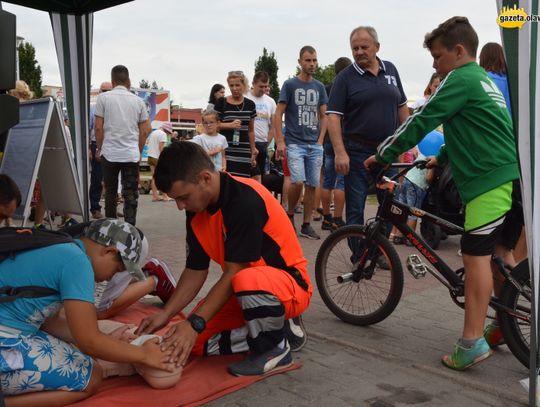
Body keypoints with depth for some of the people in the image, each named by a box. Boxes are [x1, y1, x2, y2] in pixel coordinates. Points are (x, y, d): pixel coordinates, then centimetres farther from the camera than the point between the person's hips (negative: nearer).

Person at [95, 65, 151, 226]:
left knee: (110, 192, 13)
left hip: (109, 153, 0)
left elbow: (98, 127, -3)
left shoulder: (103, 98, -1)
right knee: (131, 194, 2)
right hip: (132, 154, 1)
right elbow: (145, 130, 6)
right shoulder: (138, 101, 5)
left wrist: (99, 149, 9)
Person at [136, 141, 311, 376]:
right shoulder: (197, 211, -2)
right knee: (197, 341, -1)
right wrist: (165, 315, -6)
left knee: (248, 281, -41)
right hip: (247, 291, 9)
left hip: (290, 285, -8)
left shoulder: (246, 200, -27)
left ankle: (276, 348, -12)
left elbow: (233, 273, -27)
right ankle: (278, 327, 11)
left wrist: (195, 323, -26)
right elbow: (195, 272, 3)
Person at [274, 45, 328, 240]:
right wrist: (280, 141, -10)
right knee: (298, 182, -18)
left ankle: (306, 225, 13)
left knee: (312, 185, 3)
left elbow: (323, 116, 15)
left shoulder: (319, 87, 12)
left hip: (315, 145, 4)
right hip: (295, 143, -4)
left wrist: (320, 140, 3)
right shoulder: (290, 84, 0)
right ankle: (289, 213, 8)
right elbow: (278, 114, -2)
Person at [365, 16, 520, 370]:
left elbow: (421, 121, -9)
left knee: (476, 256, -10)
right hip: (512, 175, 10)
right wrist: (441, 158, 32)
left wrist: (382, 155, -1)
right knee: (500, 254, 16)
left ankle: (472, 343, -10)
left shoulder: (461, 79, -6)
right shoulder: (484, 80, 24)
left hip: (490, 179, -10)